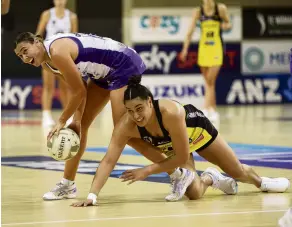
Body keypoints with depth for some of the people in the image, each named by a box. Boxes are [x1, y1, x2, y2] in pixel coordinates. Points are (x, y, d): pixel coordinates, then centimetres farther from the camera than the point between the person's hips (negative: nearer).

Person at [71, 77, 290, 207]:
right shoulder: (126, 125, -38)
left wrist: (147, 171, -37)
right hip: (172, 143, 2)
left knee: (238, 172, 17)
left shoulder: (171, 112, -46)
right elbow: (108, 161, -40)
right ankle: (210, 178, 21)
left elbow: (182, 158, -36)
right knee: (194, 193, -14)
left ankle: (260, 181, 53)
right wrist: (92, 195, -51)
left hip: (197, 128, -2)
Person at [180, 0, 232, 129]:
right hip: (203, 48, 3)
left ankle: (206, 110, -13)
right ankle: (214, 112, 18)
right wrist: (185, 49, -9)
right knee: (208, 83, 9)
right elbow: (191, 30, -2)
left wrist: (226, 26, -18)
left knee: (210, 82, -12)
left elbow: (228, 24, 6)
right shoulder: (198, 11, 0)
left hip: (216, 48, -3)